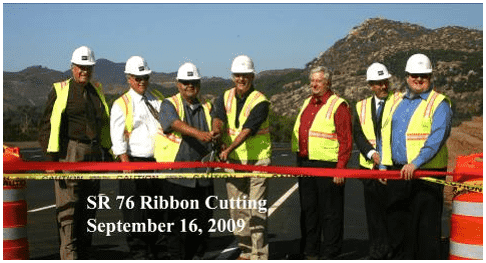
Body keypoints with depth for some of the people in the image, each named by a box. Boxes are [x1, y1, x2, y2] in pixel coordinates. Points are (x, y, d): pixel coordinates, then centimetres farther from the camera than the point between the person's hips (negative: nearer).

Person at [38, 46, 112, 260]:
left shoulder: (97, 90, 16)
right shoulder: (60, 90, -1)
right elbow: (47, 126, -4)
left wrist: (106, 152, 18)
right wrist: (51, 157, -12)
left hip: (94, 154, 6)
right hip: (69, 153, -6)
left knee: (88, 209, 10)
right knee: (68, 208, -9)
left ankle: (83, 255, 19)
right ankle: (69, 256, -8)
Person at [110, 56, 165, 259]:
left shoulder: (158, 98, 15)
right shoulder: (121, 104, 0)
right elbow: (118, 138, -6)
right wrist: (127, 164, -16)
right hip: (134, 161, -4)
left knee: (157, 210, 10)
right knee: (135, 210, -4)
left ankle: (153, 251, 22)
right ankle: (139, 252, 6)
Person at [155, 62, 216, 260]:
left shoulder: (206, 108, 17)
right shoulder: (169, 105, 2)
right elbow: (175, 123, -18)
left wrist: (216, 134, -24)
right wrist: (198, 133, -35)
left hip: (203, 175, 4)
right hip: (177, 175, -4)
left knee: (203, 220, 9)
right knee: (179, 221, -1)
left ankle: (197, 256, 23)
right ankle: (177, 258, 9)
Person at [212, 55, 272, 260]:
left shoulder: (260, 102, -9)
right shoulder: (225, 98, 7)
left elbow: (247, 130, -22)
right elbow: (218, 118, -11)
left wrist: (229, 149, -34)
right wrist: (218, 130, -35)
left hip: (257, 160, -5)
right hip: (233, 160, 5)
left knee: (256, 209, -6)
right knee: (237, 209, 10)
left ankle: (259, 255, 1)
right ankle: (245, 251, 22)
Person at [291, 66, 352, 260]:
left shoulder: (338, 106, -8)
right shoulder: (307, 103, 16)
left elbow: (346, 140, -12)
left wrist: (340, 168, -17)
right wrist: (298, 160, 17)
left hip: (327, 165, -7)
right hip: (305, 164, 8)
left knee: (330, 212, 1)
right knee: (308, 209, 12)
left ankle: (329, 253, 10)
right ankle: (310, 252, 23)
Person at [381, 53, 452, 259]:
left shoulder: (439, 103, -4)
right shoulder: (398, 102, 17)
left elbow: (437, 138, -17)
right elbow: (385, 133, 20)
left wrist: (415, 163, -27)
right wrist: (383, 164, 11)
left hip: (426, 173, -6)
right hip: (397, 171, 6)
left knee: (426, 224, -3)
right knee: (398, 219, 11)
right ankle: (402, 258, 23)